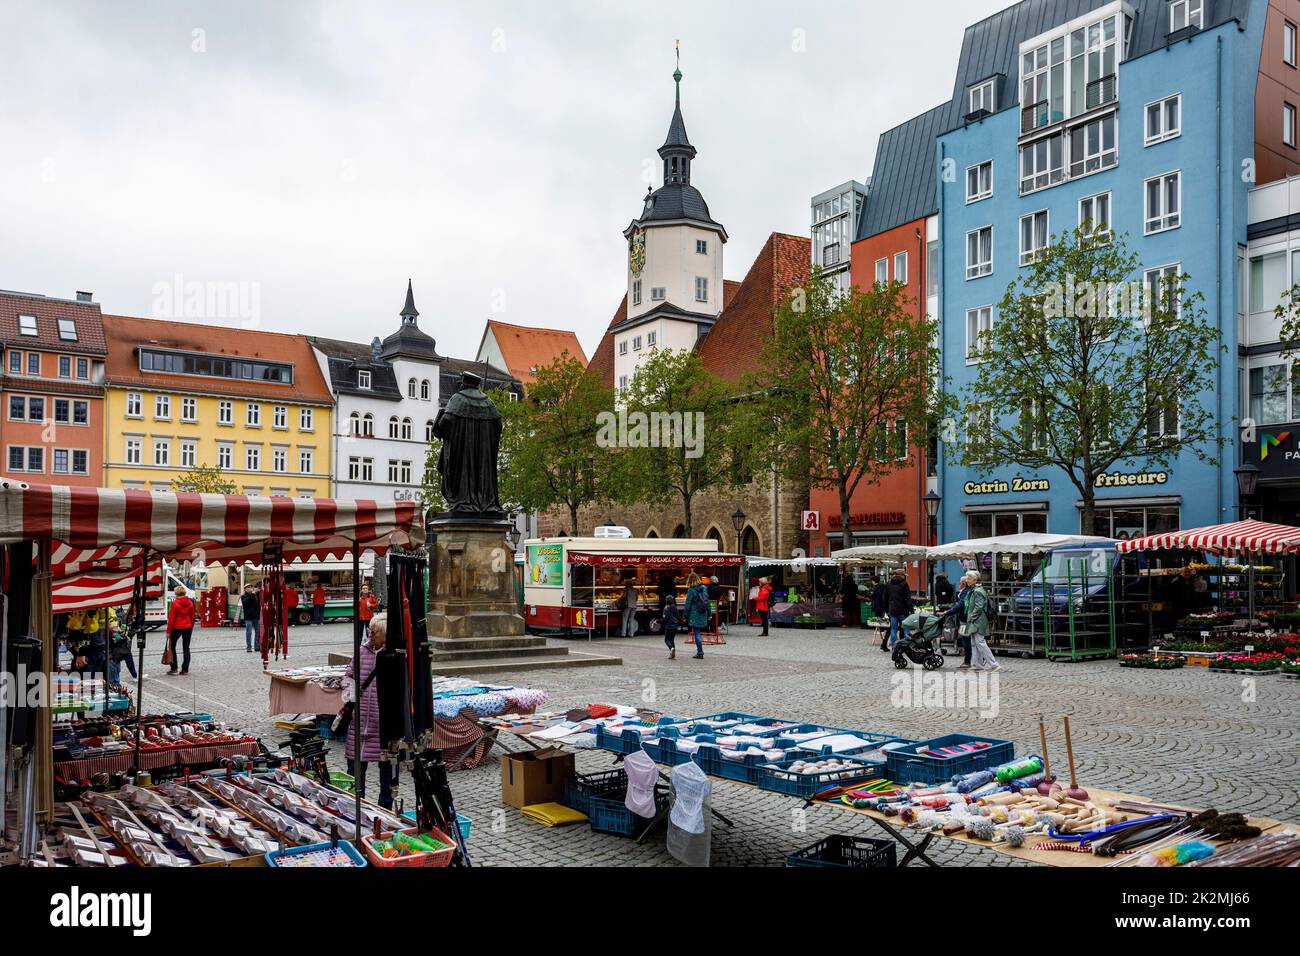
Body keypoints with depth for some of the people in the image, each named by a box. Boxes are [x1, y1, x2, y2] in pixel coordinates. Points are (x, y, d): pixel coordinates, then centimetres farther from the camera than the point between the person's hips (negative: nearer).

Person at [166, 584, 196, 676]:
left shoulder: (174, 603, -11)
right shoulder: (190, 603, 2)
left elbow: (171, 618, -10)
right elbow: (192, 617, 9)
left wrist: (168, 631, -5)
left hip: (177, 628, -4)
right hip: (187, 627, 4)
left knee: (172, 647, 11)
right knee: (186, 648, 6)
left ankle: (174, 668, 8)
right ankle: (185, 669, 6)